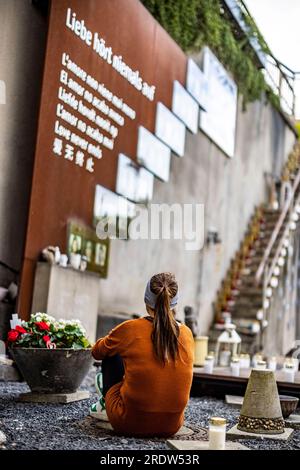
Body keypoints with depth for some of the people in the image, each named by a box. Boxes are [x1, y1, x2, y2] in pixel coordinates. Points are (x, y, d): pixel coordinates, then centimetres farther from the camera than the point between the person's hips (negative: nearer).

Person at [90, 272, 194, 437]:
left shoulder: (130, 328, -13)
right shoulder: (187, 334, -3)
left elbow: (97, 352, 7)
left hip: (130, 424, -3)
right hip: (171, 426, 4)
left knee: (111, 354, 15)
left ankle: (106, 403, 38)